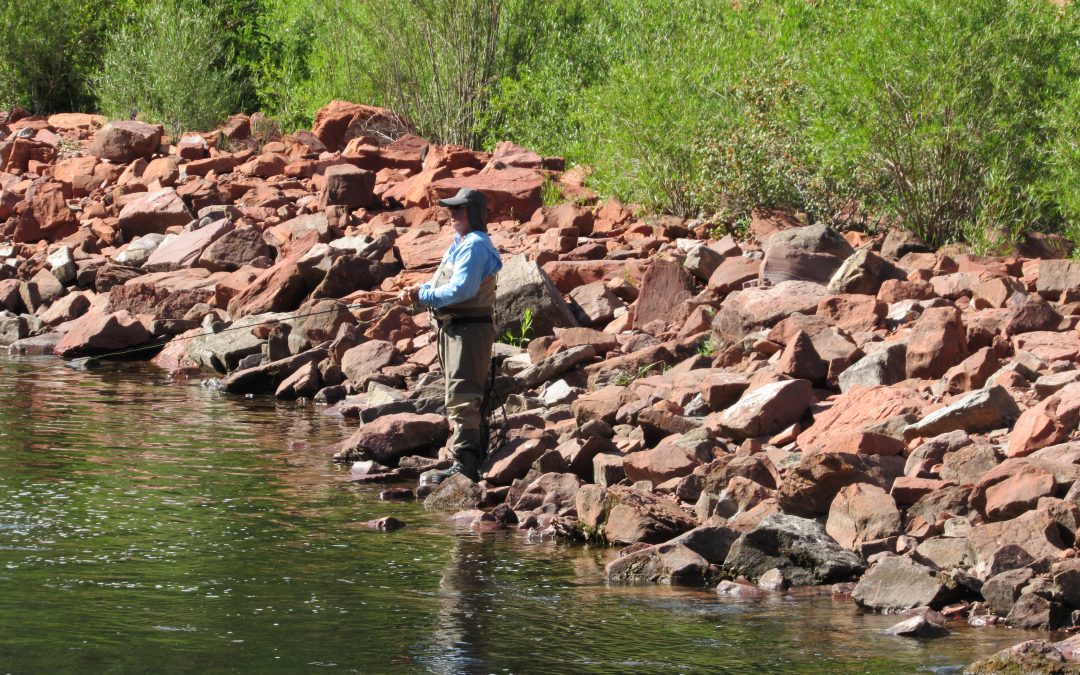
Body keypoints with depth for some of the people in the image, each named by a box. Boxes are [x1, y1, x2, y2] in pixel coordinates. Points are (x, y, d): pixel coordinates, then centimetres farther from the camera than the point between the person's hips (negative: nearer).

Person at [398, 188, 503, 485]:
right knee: (467, 396, 16)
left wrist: (422, 296, -16)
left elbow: (461, 289, -23)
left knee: (461, 397, -15)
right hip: (454, 327, 11)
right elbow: (443, 283, 22)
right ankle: (476, 454, 24)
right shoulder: (460, 244, 20)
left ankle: (464, 464, -19)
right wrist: (418, 292, 3)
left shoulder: (474, 245, -14)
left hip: (469, 328, -11)